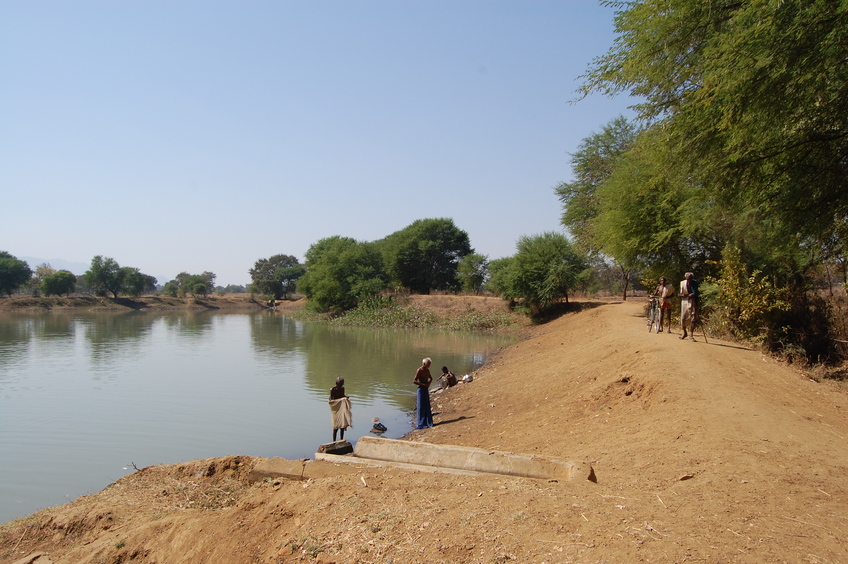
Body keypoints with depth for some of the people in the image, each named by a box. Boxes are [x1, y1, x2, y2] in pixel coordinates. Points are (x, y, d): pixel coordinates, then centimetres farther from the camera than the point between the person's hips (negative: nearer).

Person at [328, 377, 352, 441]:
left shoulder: (342, 388, 4)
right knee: (336, 425, -6)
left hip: (342, 408, 6)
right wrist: (340, 400, -27)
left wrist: (346, 397, -4)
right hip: (336, 408, -6)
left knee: (343, 424, 7)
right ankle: (334, 441, 5)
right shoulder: (332, 389, -14)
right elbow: (331, 400, -17)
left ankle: (341, 440, 18)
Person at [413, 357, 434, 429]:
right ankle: (421, 424, 2)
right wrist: (423, 384, -19)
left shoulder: (427, 370, 9)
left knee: (427, 406, 11)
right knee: (421, 407, -3)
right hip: (421, 389, -7)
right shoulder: (419, 371, -14)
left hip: (426, 389, 7)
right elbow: (414, 381, -19)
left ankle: (428, 422, 19)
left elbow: (430, 378, 26)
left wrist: (429, 383, 5)